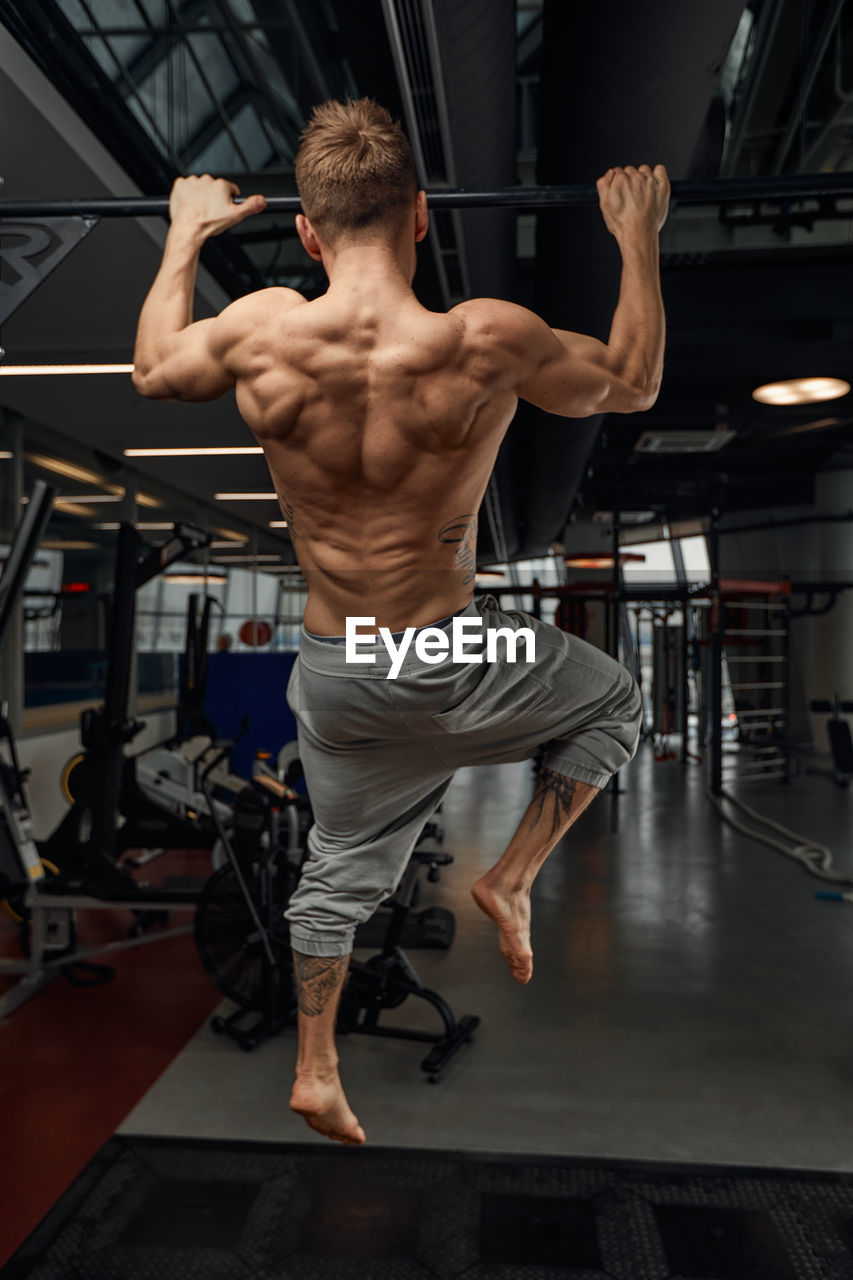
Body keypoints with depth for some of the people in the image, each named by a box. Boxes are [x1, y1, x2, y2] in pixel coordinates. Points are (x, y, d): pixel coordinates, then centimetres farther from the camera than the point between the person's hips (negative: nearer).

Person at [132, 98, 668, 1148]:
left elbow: (153, 372, 12)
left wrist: (184, 238, 23)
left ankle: (316, 1074, 41)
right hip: (453, 663, -3)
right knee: (614, 703, 26)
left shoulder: (261, 329, -11)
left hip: (332, 668, 4)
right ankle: (511, 880, 21)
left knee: (341, 864, 25)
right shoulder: (487, 342, -19)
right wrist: (638, 239, 12)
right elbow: (634, 386, 0)